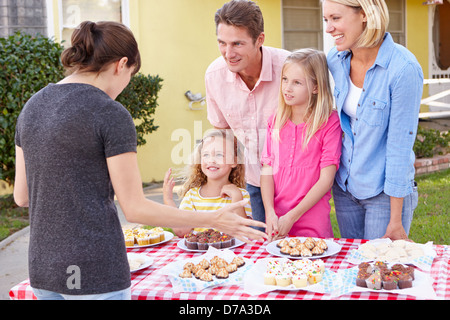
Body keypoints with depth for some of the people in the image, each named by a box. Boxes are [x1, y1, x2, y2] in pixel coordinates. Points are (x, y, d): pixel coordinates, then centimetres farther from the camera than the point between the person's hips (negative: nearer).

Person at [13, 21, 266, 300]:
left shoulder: (32, 107, 6)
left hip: (42, 267, 7)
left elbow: (22, 196, 10)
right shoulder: (111, 114, -14)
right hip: (96, 272, -7)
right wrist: (214, 220, -6)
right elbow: (136, 209, -13)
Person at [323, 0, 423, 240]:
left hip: (386, 191, -6)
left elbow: (400, 146, -20)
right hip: (345, 185, 6)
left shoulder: (404, 69, -23)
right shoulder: (336, 60, -4)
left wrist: (396, 220, -16)